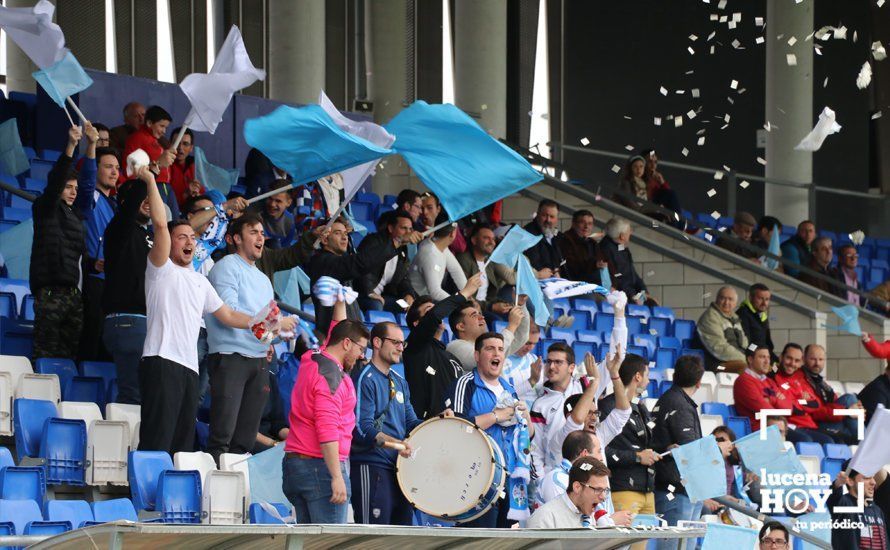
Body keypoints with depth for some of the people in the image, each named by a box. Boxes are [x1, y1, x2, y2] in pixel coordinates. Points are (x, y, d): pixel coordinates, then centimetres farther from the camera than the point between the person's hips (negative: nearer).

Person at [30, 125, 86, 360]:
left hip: (72, 293, 7)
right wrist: (70, 147, -25)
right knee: (46, 352, -11)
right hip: (50, 291, -7)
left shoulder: (75, 216, 22)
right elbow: (56, 180, -14)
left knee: (72, 353, 1)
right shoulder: (45, 208, 2)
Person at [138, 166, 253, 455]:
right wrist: (150, 181, -8)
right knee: (157, 440, -16)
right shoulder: (161, 268, 4)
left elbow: (228, 316, 30)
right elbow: (160, 224, -9)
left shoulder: (200, 281, 25)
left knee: (183, 445, 5)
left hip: (189, 366, 8)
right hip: (161, 362, -8)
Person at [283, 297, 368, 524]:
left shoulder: (312, 360, 14)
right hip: (321, 465, -10)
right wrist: (337, 477, -24)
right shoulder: (331, 375, -13)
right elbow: (327, 430, -21)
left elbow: (338, 328, 37)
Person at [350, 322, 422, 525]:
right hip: (371, 468, -9)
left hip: (399, 467, 9)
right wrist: (394, 442, -30)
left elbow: (410, 422, 22)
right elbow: (362, 428, -17)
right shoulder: (366, 379, -7)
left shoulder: (399, 382, 19)